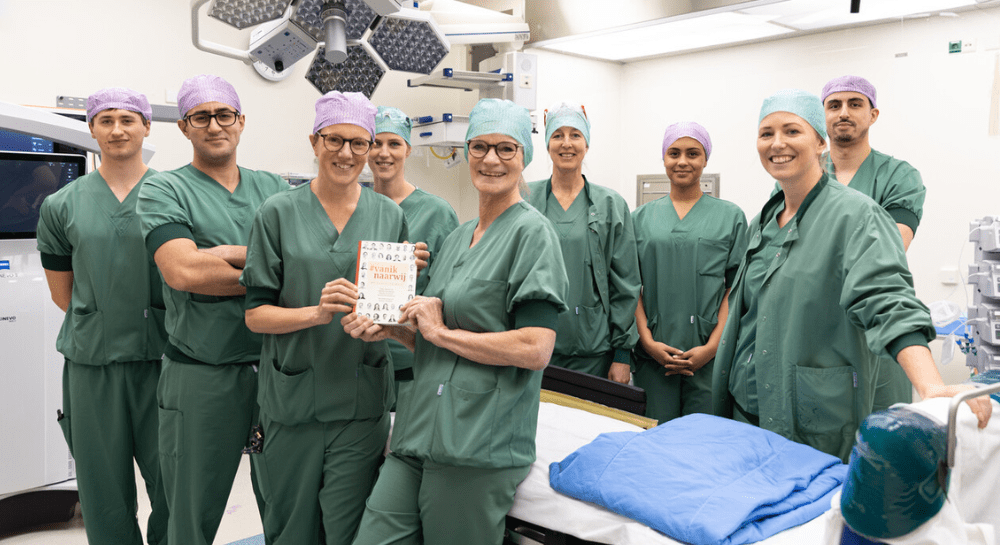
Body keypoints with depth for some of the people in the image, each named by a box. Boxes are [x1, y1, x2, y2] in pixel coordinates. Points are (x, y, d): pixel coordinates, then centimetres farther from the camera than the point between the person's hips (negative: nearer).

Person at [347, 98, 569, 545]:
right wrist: (390, 330, 3)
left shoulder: (531, 232, -7)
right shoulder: (458, 236, 16)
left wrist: (442, 331, -11)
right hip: (421, 432, 7)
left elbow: (535, 350, -17)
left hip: (478, 447, -7)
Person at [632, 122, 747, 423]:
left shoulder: (730, 216, 7)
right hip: (653, 355, 1)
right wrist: (648, 341, -5)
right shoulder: (642, 217, 11)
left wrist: (713, 346, -9)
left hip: (710, 358, -1)